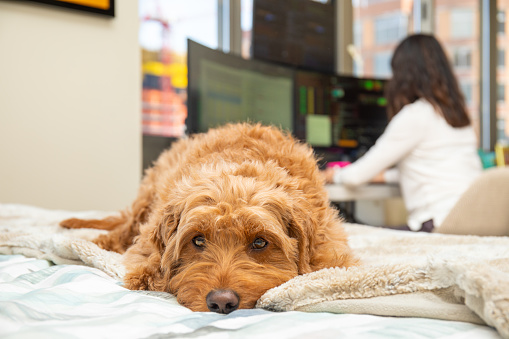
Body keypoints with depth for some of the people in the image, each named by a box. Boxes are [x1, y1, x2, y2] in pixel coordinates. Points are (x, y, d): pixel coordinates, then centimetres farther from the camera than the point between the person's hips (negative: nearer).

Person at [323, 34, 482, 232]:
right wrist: (386, 175, 35)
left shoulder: (414, 115, -9)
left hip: (440, 225, -9)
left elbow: (359, 175, -5)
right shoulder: (457, 112, 16)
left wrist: (335, 175, 17)